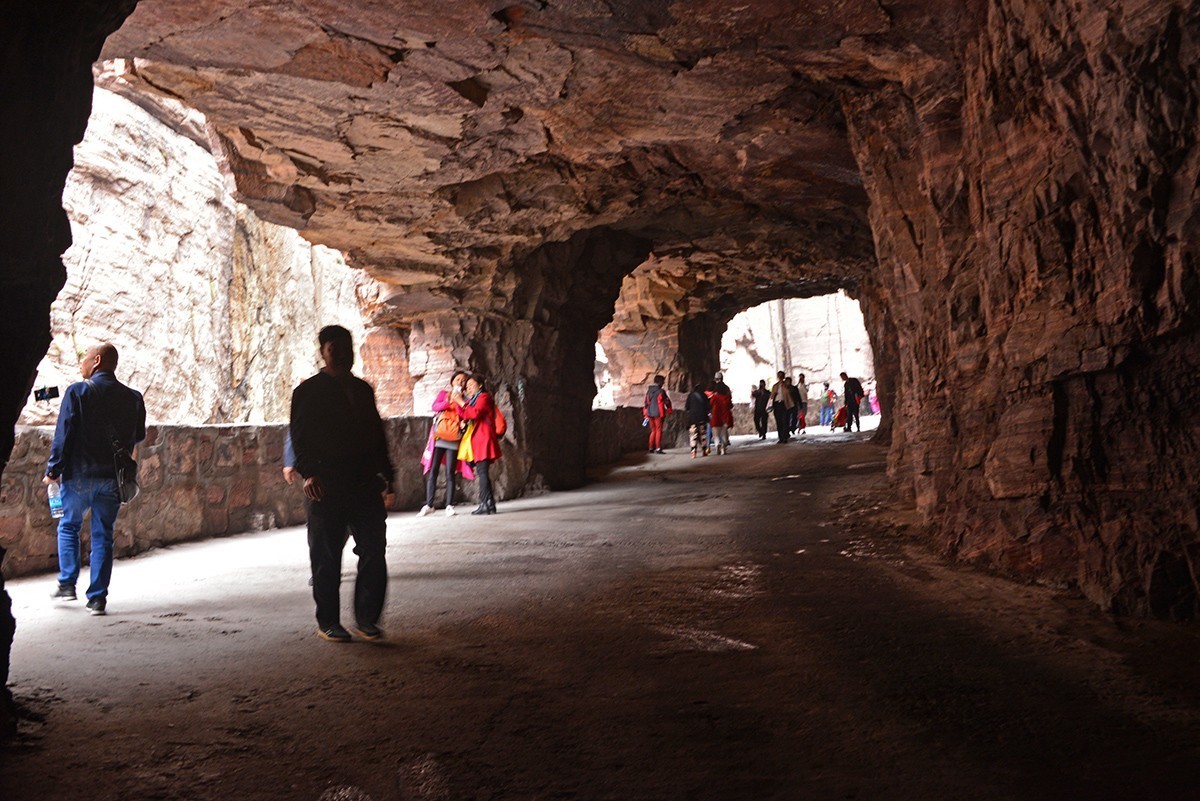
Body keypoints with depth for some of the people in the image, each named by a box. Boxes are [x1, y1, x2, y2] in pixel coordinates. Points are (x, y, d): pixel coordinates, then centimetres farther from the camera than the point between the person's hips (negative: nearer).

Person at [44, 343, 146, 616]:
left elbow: (64, 433, -9)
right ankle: (98, 598, 7)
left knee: (68, 526, 19)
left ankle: (67, 584, 17)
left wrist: (53, 470, -2)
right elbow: (139, 435, 11)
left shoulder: (78, 391, -7)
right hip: (113, 478, 3)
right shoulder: (133, 397, 2)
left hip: (80, 474, -3)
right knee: (103, 535, 8)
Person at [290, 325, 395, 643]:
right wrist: (308, 473, -19)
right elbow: (300, 437, -5)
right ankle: (328, 621, 16)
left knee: (374, 552, -1)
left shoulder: (362, 389, 16)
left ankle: (366, 618, 10)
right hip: (326, 486, -4)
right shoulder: (308, 391, 2)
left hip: (365, 484, 4)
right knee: (326, 558, 4)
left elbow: (377, 434, 19)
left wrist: (386, 476, 14)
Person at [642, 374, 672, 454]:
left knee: (653, 431, 14)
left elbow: (646, 403, 13)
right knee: (659, 430, -2)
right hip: (658, 414, -6)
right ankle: (658, 448, -7)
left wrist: (645, 414, 18)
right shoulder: (660, 391, -8)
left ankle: (651, 447, 11)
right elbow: (667, 401, -4)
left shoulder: (648, 391, 10)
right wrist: (669, 410, 11)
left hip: (649, 414, 6)